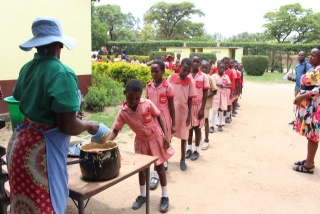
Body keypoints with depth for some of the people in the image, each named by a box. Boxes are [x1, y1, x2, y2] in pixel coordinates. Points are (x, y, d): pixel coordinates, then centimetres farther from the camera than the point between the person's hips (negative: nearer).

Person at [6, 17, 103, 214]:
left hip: (20, 142, 8)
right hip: (42, 151, -8)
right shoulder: (62, 73, -21)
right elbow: (68, 126, -23)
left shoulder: (27, 68, 2)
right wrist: (89, 126, -4)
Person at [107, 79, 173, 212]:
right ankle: (142, 195, 34)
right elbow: (115, 131, -14)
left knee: (159, 167, 7)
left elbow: (159, 117, -10)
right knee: (141, 168, 13)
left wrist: (165, 135, -14)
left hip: (156, 138, -2)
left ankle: (165, 197, 24)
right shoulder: (123, 112, -17)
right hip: (141, 141, 3)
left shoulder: (148, 104, -22)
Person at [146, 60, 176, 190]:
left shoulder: (168, 86, -9)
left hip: (163, 119, -4)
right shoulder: (148, 86, 3)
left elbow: (171, 106, -4)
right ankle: (163, 163, 37)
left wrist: (173, 124, -4)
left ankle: (156, 173, 2)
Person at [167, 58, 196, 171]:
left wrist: (189, 115, -2)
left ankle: (183, 160, 23)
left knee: (183, 136, 9)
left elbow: (190, 99, 0)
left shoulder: (190, 81, -2)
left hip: (184, 112, 1)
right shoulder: (171, 78, -5)